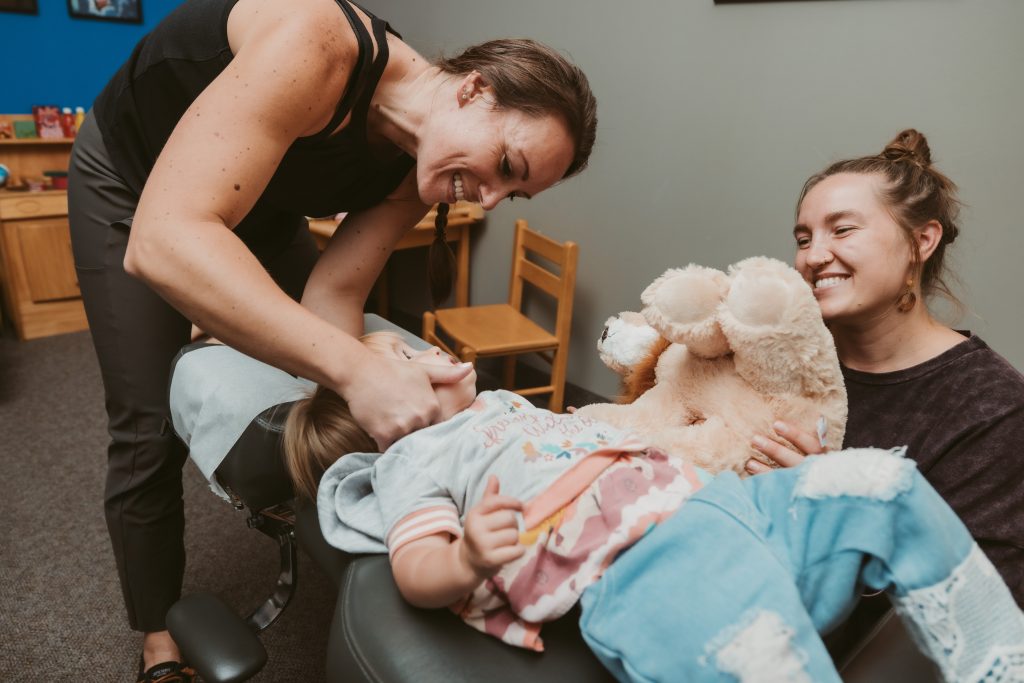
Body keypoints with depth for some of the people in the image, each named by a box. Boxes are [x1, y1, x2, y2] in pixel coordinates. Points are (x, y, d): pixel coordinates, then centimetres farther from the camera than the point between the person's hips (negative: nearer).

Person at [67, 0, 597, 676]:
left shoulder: (413, 172, -18)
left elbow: (332, 293, -20)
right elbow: (163, 242, -48)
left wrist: (380, 391, -38)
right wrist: (353, 367, -55)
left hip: (258, 207, 5)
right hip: (129, 187, -5)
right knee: (152, 433, -5)